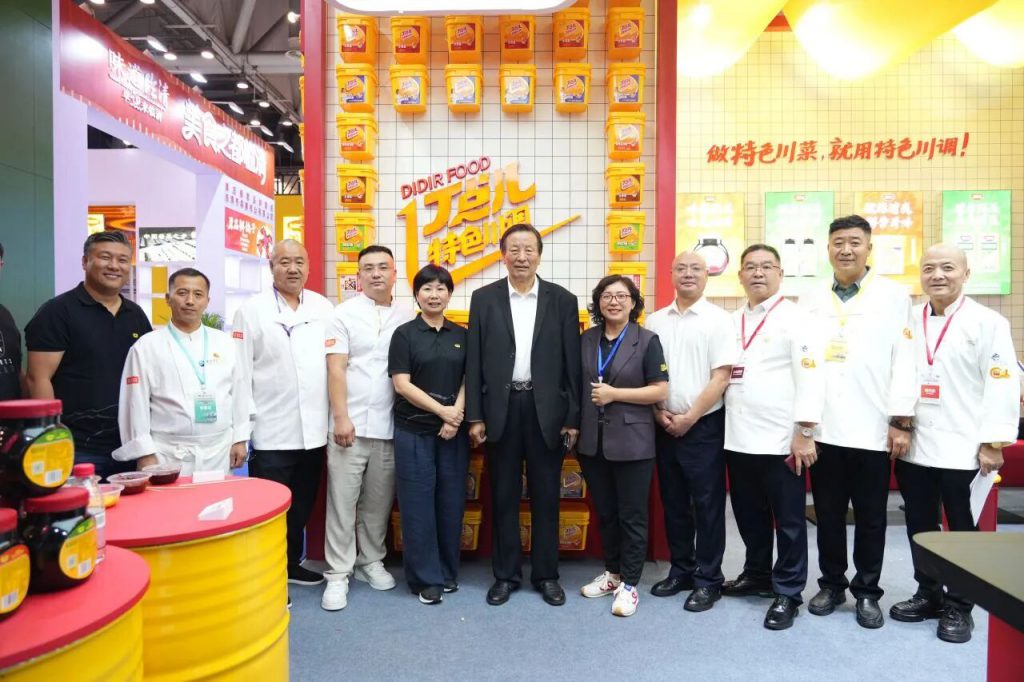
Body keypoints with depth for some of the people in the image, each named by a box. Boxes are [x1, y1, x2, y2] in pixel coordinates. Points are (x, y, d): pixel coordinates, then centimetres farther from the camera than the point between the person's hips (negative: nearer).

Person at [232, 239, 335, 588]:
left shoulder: (323, 308, 6)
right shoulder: (252, 310, -4)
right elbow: (240, 371, -7)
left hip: (313, 430, 4)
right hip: (271, 433, -4)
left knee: (302, 506, 18)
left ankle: (292, 563, 36)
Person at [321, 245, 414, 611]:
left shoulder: (407, 317, 6)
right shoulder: (344, 313, -1)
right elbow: (335, 369, -6)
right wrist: (341, 418, -10)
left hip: (391, 426, 3)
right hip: (351, 424, -2)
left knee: (379, 502, 13)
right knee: (342, 502, 4)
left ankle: (370, 560, 30)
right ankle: (338, 574, 15)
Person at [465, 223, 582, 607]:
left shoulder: (562, 300, 2)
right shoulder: (484, 298, 3)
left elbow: (572, 363, 1)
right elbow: (474, 362, 2)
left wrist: (573, 418, -2)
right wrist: (474, 416, -3)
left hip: (546, 409, 0)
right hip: (501, 408, 1)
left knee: (545, 497, 9)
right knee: (503, 497, 9)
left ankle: (546, 575, 24)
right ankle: (505, 574, 24)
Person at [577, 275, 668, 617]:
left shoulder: (647, 340, -5)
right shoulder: (586, 339, 8)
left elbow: (661, 391, -10)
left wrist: (614, 393, -16)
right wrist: (575, 425, 6)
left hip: (631, 441, -4)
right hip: (593, 441, 5)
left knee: (632, 515, 6)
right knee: (605, 512, 16)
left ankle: (629, 585, 19)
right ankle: (612, 573, 33)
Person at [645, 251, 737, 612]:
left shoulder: (719, 320, -5)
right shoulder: (655, 321, 7)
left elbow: (721, 378, -10)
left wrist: (689, 418, -13)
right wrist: (659, 413, -3)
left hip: (703, 426, -4)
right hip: (664, 427, 4)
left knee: (707, 505, 5)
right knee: (673, 503, 14)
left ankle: (708, 579, 19)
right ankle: (680, 570, 29)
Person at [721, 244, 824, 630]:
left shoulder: (794, 318, -5)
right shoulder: (732, 322, 13)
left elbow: (810, 377, -12)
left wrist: (805, 432, -17)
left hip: (780, 439, -6)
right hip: (738, 437, 6)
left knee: (788, 521, 6)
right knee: (749, 515, 17)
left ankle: (788, 593, 20)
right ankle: (757, 575, 35)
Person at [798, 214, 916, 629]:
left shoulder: (894, 296, 2)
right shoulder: (810, 300, 8)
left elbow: (904, 362, -2)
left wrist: (901, 422, -7)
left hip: (873, 430, -2)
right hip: (823, 429, 2)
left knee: (870, 518, 10)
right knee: (828, 515, 12)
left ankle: (867, 592, 26)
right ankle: (832, 584, 28)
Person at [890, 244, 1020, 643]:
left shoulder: (988, 323, -4)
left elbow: (1001, 384, -8)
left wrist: (992, 443, -12)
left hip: (961, 448, -4)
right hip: (913, 445, 4)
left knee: (962, 530, 8)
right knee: (919, 526, 14)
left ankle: (959, 607, 23)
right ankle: (928, 594, 30)